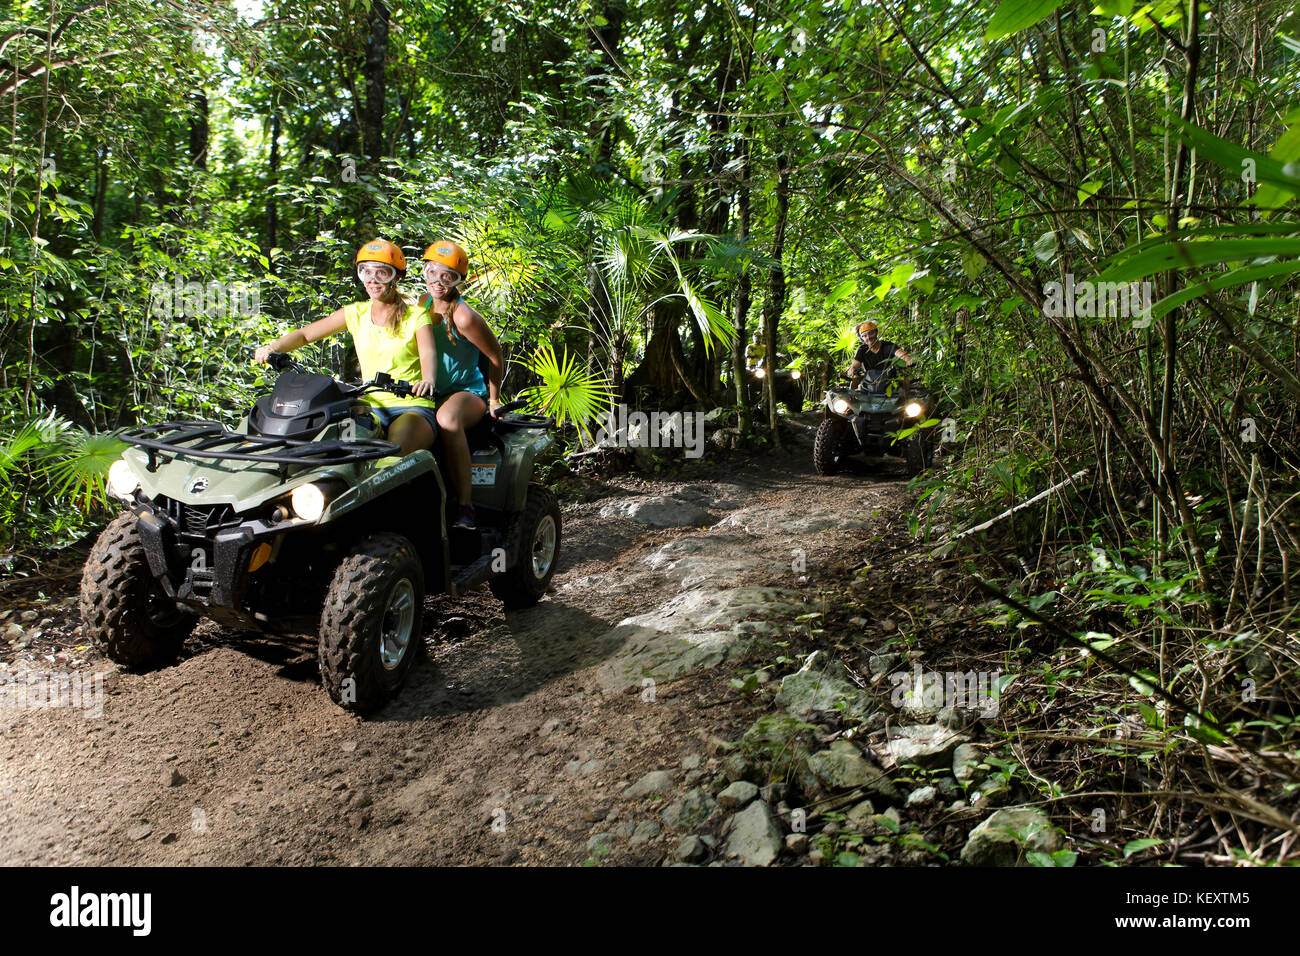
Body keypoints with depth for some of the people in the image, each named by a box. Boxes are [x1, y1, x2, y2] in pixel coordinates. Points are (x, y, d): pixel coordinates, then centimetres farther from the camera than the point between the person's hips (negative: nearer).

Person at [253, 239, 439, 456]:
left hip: (412, 407, -4)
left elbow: (428, 353, -15)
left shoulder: (416, 315, 2)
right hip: (372, 406, 4)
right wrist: (273, 348, -8)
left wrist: (427, 380, -39)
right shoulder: (357, 313, 13)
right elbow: (304, 334, 13)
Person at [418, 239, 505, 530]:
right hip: (431, 394, 7)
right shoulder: (424, 303, 6)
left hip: (468, 391, -7)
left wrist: (494, 400, 2)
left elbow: (496, 357, -7)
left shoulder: (463, 316, -16)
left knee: (447, 419, -41)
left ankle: (466, 506, -38)